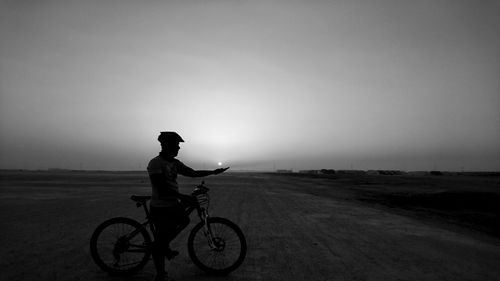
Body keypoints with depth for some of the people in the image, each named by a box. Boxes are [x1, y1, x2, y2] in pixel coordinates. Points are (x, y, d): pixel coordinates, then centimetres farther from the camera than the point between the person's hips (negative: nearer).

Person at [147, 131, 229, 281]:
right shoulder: (155, 163, -19)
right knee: (160, 241, 3)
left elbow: (193, 173, 10)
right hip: (160, 208, -8)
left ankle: (165, 247, 37)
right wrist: (182, 197, -30)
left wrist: (213, 172, 6)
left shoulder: (174, 163, 6)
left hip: (174, 204, 8)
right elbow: (161, 188, -27)